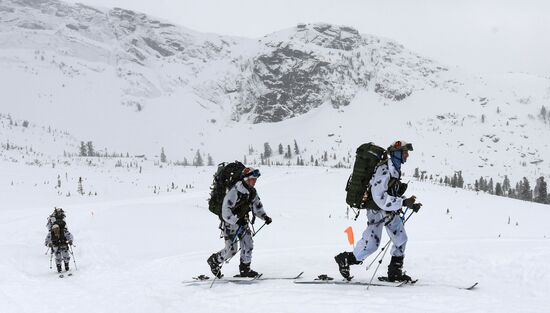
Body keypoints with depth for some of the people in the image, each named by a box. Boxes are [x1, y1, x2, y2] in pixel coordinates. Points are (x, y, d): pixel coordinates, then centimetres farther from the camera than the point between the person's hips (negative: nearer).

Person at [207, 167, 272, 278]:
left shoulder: (252, 192, -2)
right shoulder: (234, 192, -27)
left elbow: (257, 206, 13)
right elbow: (226, 211, -29)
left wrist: (264, 216, -2)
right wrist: (237, 221, -35)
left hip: (242, 221, 7)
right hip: (230, 222, -7)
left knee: (248, 244, -2)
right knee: (231, 249, -6)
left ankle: (245, 269, 9)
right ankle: (214, 261, 18)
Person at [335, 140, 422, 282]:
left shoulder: (395, 169, 8)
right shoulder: (384, 170, -24)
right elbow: (380, 198, -30)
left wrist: (411, 204, 10)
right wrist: (404, 202, -31)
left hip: (390, 211, 10)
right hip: (377, 210, -10)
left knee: (401, 238, 9)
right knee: (371, 243, -7)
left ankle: (395, 272, 17)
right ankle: (345, 260, 13)